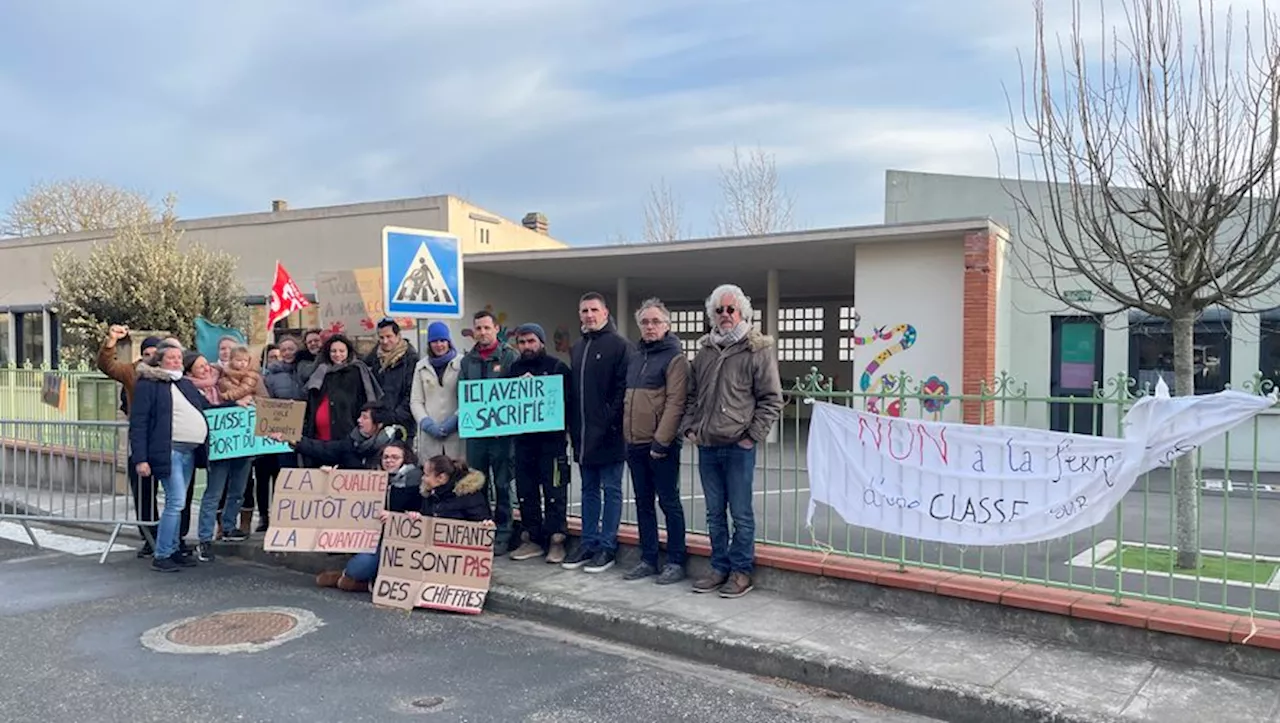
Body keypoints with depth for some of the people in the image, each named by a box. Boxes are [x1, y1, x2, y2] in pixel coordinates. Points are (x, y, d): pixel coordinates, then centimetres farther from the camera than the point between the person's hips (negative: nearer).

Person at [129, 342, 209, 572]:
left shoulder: (186, 383, 20)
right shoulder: (147, 384, -2)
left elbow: (205, 408, 27)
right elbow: (138, 423, -8)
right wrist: (140, 458, -14)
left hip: (189, 451, 7)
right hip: (168, 451, -7)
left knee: (176, 503, 13)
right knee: (176, 502, -11)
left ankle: (172, 550, 21)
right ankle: (161, 556, -3)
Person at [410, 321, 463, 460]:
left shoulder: (462, 363, 2)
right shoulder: (421, 366, 14)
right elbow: (415, 401, 11)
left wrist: (455, 420, -12)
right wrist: (426, 422, -5)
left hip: (456, 432, -3)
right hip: (429, 434, 3)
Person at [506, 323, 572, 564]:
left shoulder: (557, 367, -1)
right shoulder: (514, 369, 12)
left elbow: (564, 399, -10)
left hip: (551, 438, -5)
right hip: (523, 438, 5)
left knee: (554, 491, -2)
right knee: (526, 492, 9)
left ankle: (556, 540, 7)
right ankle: (532, 539, 19)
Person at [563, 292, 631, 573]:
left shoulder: (619, 345, -7)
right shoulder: (576, 348, 15)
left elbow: (624, 388, -14)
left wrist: (611, 422, -17)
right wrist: (572, 425, 11)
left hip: (608, 434, -7)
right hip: (582, 433, 7)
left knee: (611, 490, 2)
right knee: (588, 490, 13)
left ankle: (607, 547, 8)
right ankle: (589, 543, 21)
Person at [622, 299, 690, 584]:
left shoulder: (675, 358, -8)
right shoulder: (634, 357, 15)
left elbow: (675, 403, -16)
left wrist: (661, 441, -20)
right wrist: (625, 433, 13)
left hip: (661, 445, -7)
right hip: (634, 444, 7)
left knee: (669, 502, 1)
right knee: (643, 504, 13)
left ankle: (675, 562, 10)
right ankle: (648, 560, 22)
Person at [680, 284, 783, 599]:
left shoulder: (758, 350, -5)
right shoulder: (704, 350, 13)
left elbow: (772, 399, -7)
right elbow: (692, 395, 20)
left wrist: (753, 435, -11)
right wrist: (689, 427, 8)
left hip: (738, 448, -6)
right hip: (706, 446, 6)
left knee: (741, 514, 3)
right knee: (715, 514, 14)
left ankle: (741, 572, 15)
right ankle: (720, 568, 25)